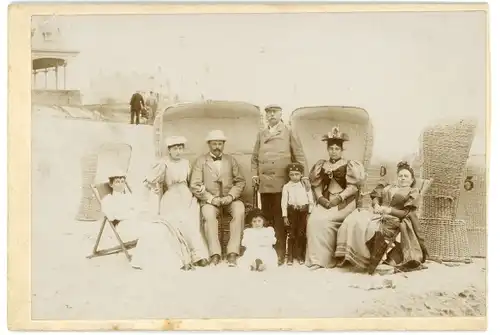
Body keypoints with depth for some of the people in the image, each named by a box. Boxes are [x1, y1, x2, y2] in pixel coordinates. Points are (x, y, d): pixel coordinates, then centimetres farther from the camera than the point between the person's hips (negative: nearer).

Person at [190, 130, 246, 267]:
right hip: (209, 199, -1)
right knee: (208, 214, -34)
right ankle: (215, 255, -29)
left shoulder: (231, 160, 13)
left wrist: (231, 196, -10)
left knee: (239, 210, -30)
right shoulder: (201, 161, 5)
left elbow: (240, 181, 8)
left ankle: (232, 254, -29)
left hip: (229, 198, 2)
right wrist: (211, 199, -14)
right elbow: (195, 186, -2)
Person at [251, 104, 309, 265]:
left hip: (281, 181, -3)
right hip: (264, 182, 3)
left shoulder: (288, 133, 9)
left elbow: (299, 155, 4)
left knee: (280, 218, -5)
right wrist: (254, 174, 4)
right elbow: (255, 157, 18)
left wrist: (304, 175, -6)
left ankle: (280, 253, -1)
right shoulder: (261, 134, 19)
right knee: (266, 217, 3)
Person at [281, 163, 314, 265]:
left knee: (301, 234, 5)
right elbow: (284, 202, -1)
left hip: (303, 211, 1)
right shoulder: (286, 187, 1)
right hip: (292, 211, -1)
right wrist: (285, 215, -6)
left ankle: (300, 256, 16)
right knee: (292, 234, 2)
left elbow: (311, 200, 6)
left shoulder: (305, 185, 5)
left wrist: (309, 213, 0)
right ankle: (290, 256, 10)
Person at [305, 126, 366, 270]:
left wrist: (339, 198, -17)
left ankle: (325, 258, -15)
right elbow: (316, 185, 10)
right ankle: (316, 257, -15)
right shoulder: (321, 165, 14)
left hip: (343, 203, -4)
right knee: (313, 219, -24)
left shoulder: (349, 165, 2)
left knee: (323, 220, -27)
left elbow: (353, 186, -6)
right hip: (325, 201, 4)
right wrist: (320, 197, -8)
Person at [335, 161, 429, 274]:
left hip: (394, 219, -6)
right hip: (378, 214, 6)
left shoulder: (413, 192, 12)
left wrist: (388, 210, -15)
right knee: (354, 220, -24)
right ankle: (349, 256, -27)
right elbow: (375, 197, 18)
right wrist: (376, 206, -6)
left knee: (373, 228, -38)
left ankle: (369, 261, -29)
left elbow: (405, 213, -1)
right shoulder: (389, 186, 29)